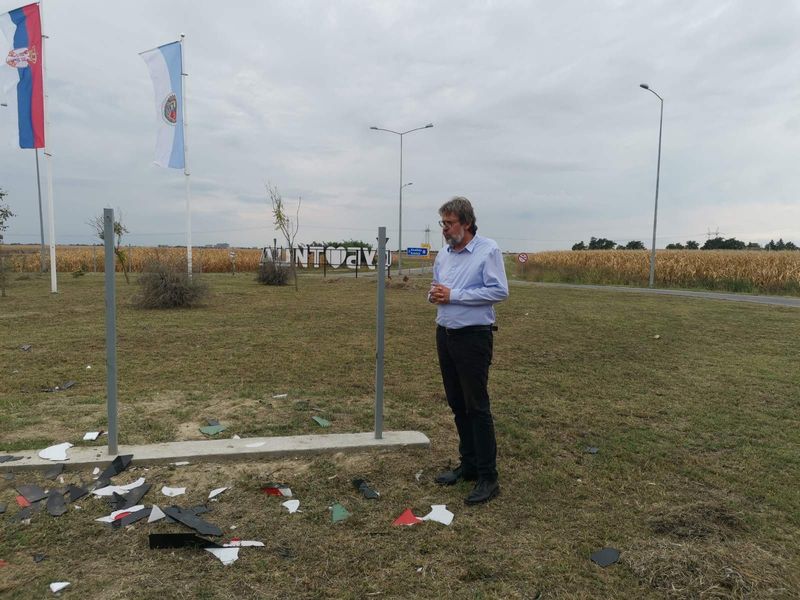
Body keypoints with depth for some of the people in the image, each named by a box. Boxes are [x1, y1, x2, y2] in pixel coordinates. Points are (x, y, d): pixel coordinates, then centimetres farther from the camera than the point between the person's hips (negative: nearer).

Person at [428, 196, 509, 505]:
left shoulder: (488, 250, -10)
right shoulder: (443, 254, 11)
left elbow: (499, 291, -18)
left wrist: (453, 295, -19)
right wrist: (434, 294, -3)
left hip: (473, 337, -7)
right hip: (445, 335, 7)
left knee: (476, 406, -4)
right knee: (457, 404, 13)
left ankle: (487, 477, 6)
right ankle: (468, 464, 27)